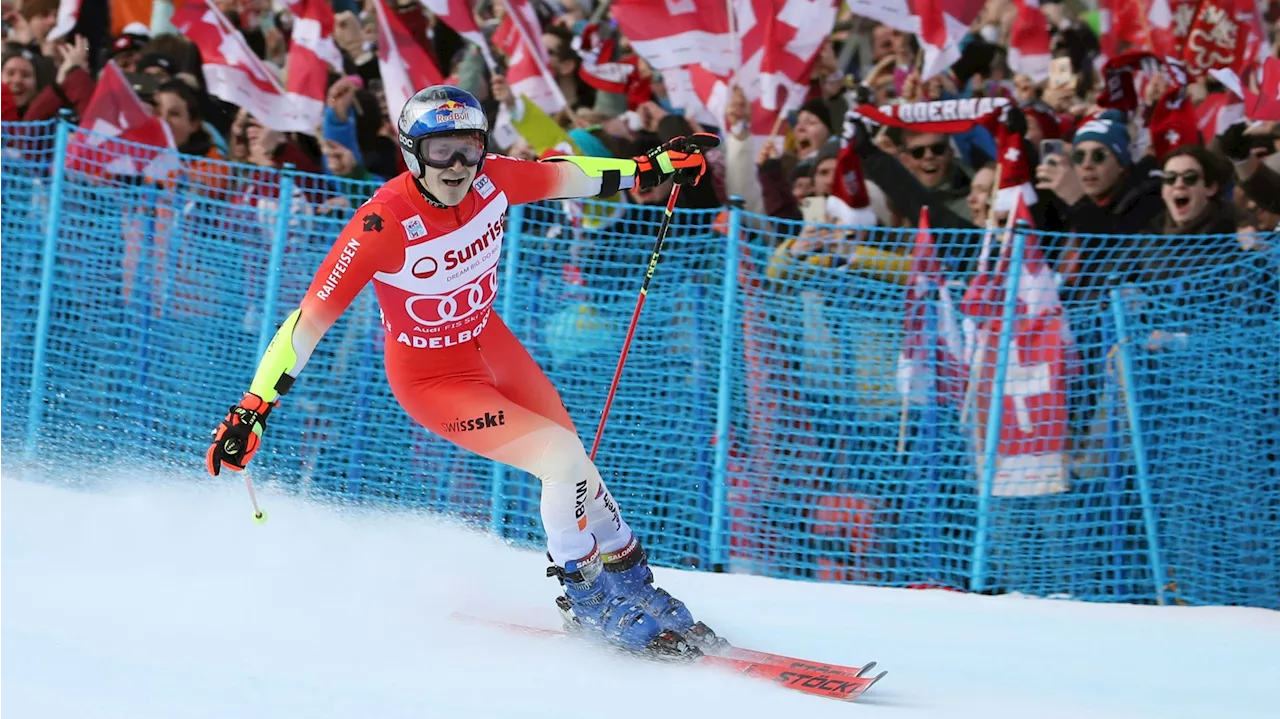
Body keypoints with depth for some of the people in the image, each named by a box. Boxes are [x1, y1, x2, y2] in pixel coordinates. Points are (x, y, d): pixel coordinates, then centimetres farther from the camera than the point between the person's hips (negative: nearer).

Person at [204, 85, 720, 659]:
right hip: (433, 380, -6)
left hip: (490, 345, 6)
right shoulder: (384, 225, -33)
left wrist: (653, 167, 9)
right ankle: (588, 601, 5)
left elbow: (564, 177, 4)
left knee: (573, 459, 13)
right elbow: (310, 319, -30)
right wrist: (252, 409, -32)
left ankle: (631, 581, 37)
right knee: (563, 459, -17)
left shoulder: (492, 181, -17)